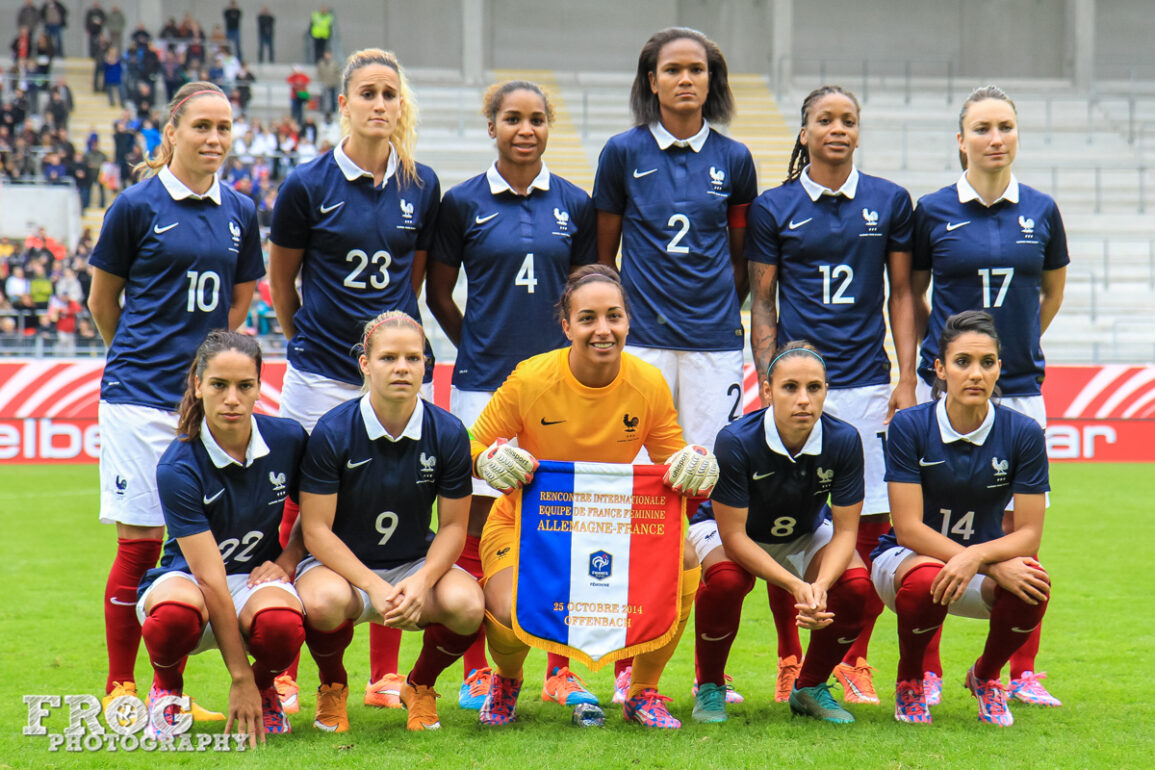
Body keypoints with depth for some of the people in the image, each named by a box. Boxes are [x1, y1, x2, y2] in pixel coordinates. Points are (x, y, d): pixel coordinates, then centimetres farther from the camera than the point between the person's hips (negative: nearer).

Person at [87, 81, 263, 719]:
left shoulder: (239, 213, 9)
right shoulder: (137, 207, -4)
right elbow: (102, 301, 6)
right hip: (140, 398, -4)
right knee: (139, 543, -3)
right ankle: (119, 687, 8)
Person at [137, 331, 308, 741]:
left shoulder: (288, 439, -9)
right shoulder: (177, 468, -21)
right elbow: (210, 576, -25)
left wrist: (286, 563, -6)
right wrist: (239, 679, -28)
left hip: (258, 577, 2)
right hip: (188, 577, -2)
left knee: (281, 625, -36)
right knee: (176, 612, -41)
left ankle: (266, 684, 2)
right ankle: (166, 686, -3)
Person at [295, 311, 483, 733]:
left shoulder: (448, 433, -8)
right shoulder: (332, 432, -14)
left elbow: (453, 525, -3)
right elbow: (316, 529, -13)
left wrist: (422, 582, -22)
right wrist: (373, 587, -25)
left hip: (416, 563, 2)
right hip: (340, 561, -2)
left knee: (467, 603, -30)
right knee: (325, 600, -38)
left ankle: (420, 686, 5)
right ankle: (332, 687, 0)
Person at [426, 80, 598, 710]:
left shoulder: (573, 205, 7)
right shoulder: (463, 203, 1)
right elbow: (438, 293, 10)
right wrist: (480, 347, 9)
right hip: (484, 380, -2)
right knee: (479, 521, 0)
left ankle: (560, 669, 10)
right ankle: (476, 669, 8)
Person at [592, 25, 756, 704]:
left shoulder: (733, 160, 8)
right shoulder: (624, 153, 4)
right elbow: (603, 253, 12)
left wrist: (724, 312, 11)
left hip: (715, 342, 1)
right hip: (641, 341, -1)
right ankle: (627, 662, 0)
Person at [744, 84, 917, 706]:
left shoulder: (889, 202, 8)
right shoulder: (773, 208, 5)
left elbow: (901, 294, 11)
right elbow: (762, 302, 7)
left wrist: (907, 379, 3)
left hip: (867, 382, 1)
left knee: (873, 525, -2)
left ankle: (853, 661, 12)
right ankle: (790, 663, 12)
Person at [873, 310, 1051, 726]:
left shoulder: (1023, 433, -11)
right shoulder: (910, 426, -16)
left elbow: (1029, 532, -11)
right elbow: (909, 528, -19)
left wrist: (977, 557, -34)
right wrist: (997, 567, -30)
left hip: (990, 555, 2)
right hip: (907, 558, -2)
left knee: (1032, 586, -32)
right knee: (926, 581, -38)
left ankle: (985, 675, 4)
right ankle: (909, 683, -4)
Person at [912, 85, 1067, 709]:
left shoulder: (1040, 211, 5)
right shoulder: (933, 211, 0)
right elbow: (910, 295, 12)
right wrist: (946, 349, 7)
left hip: (1019, 386, 2)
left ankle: (1023, 672, 10)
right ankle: (927, 671, 8)